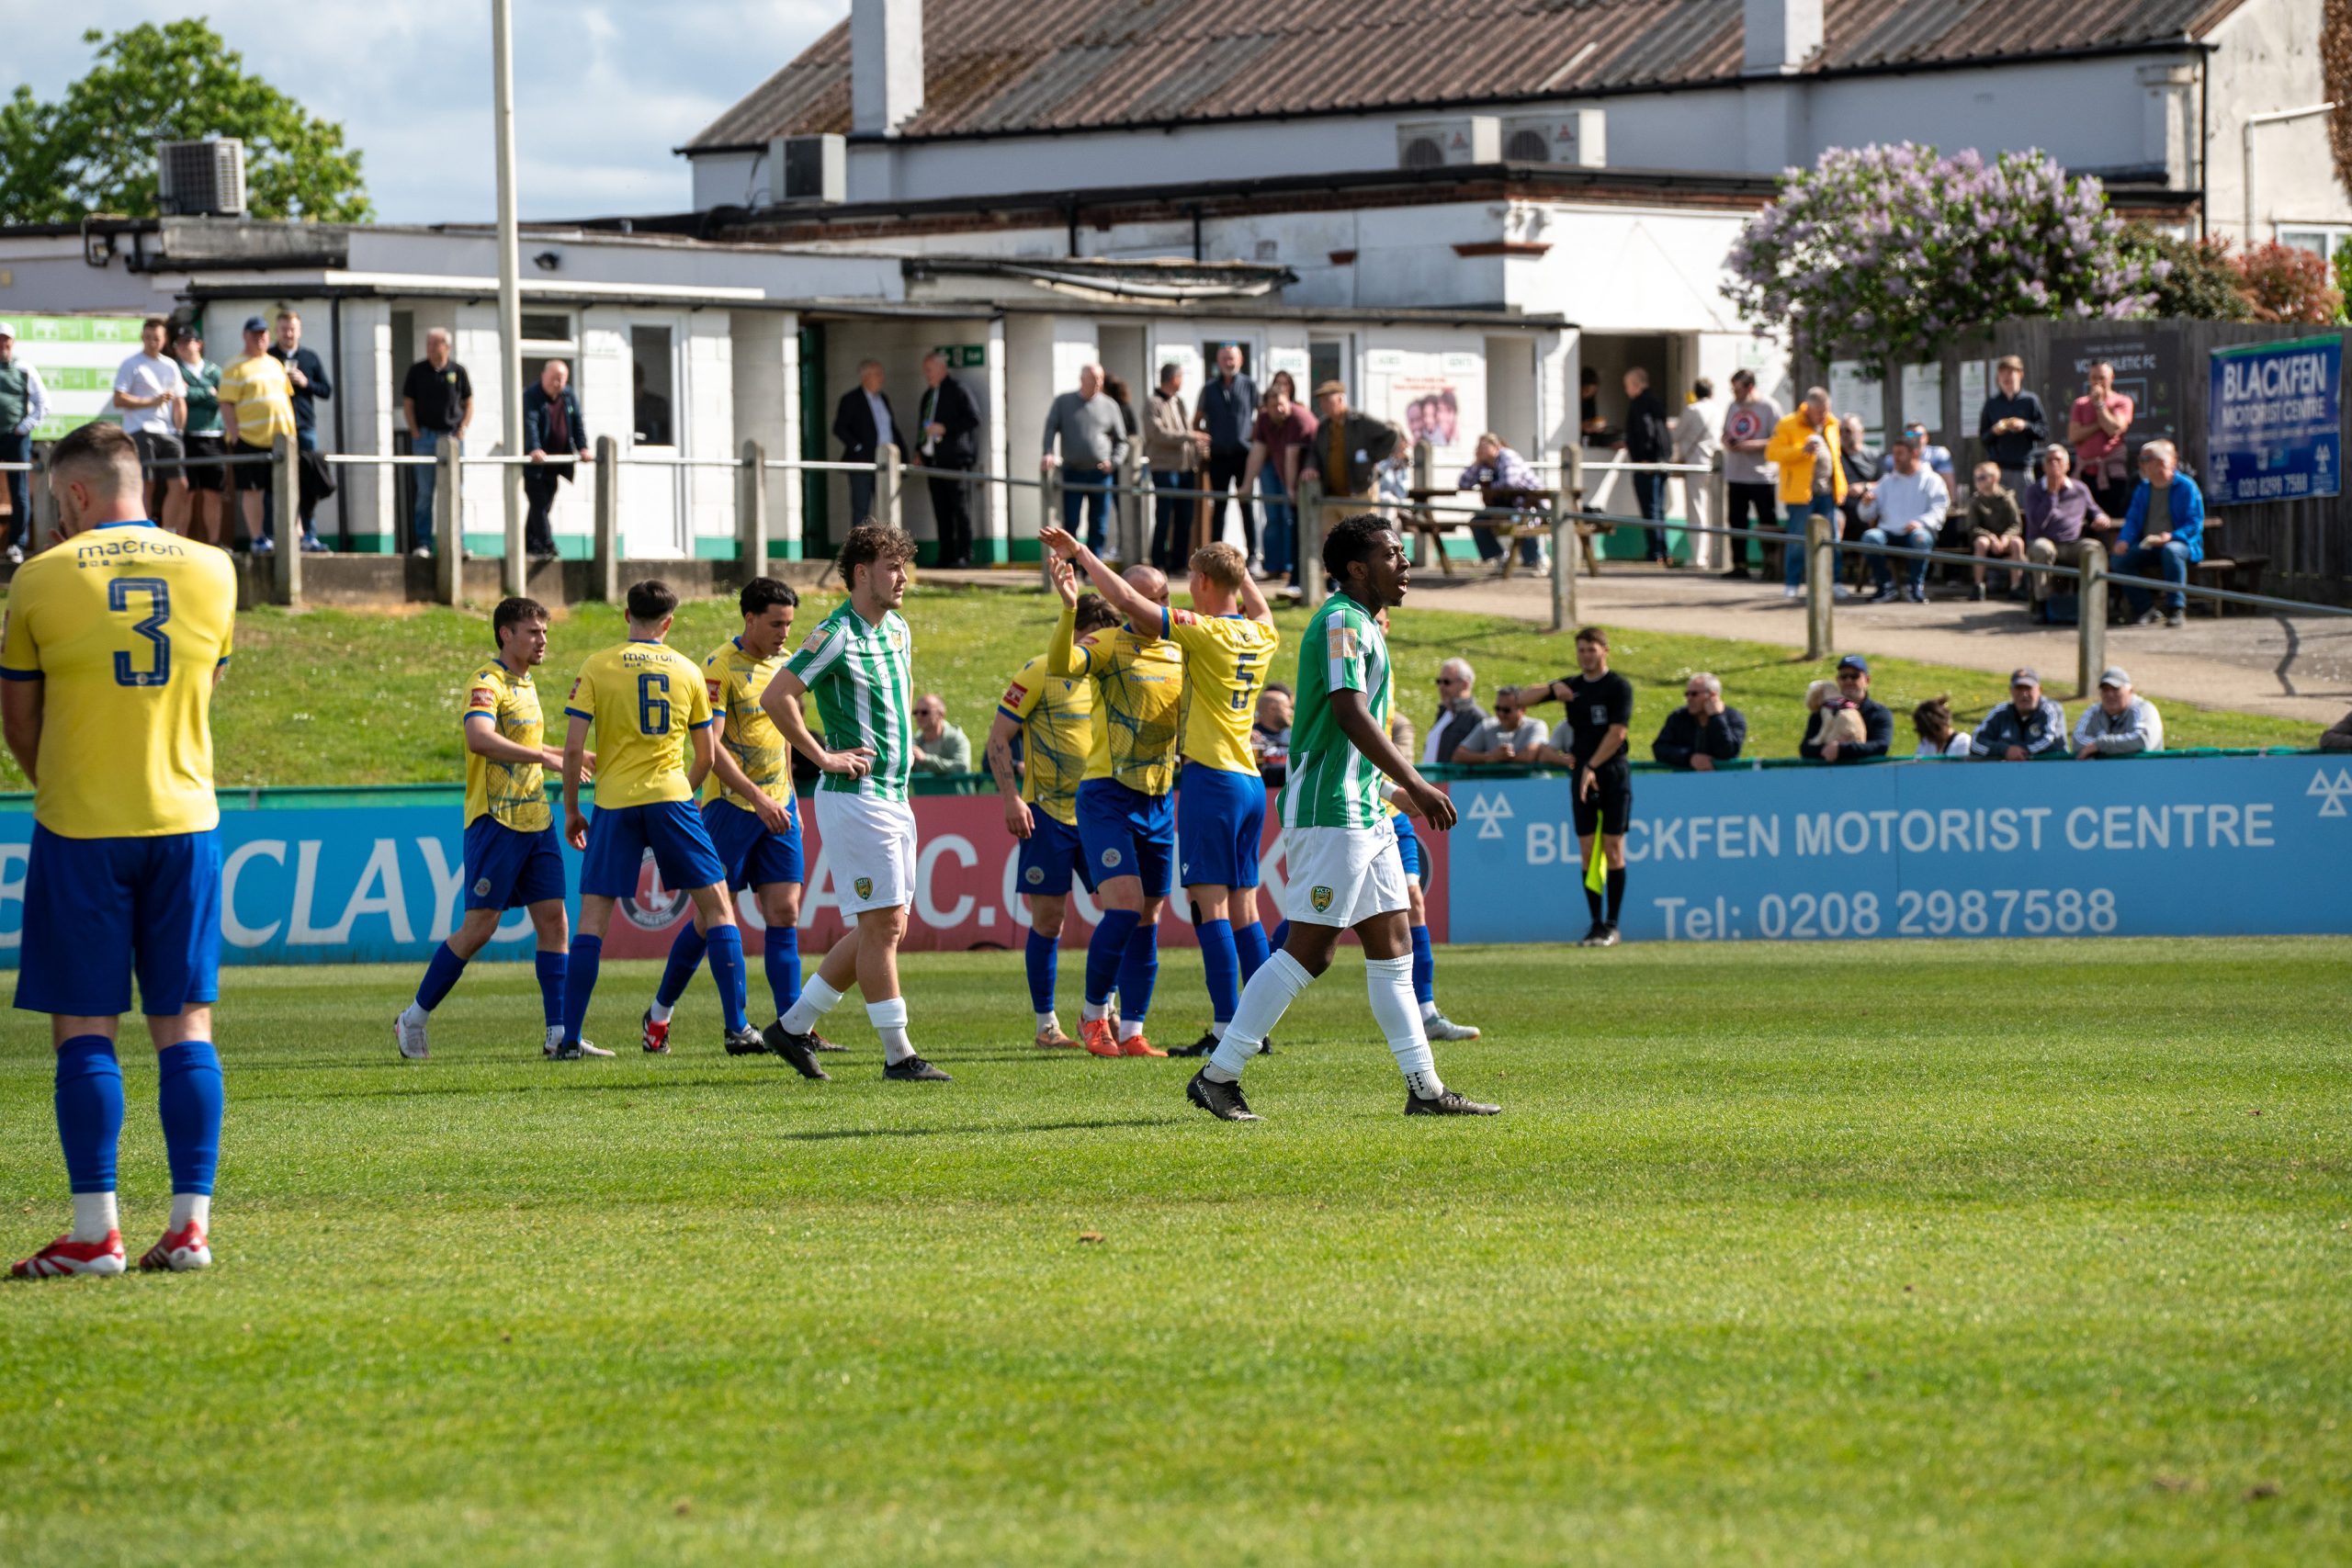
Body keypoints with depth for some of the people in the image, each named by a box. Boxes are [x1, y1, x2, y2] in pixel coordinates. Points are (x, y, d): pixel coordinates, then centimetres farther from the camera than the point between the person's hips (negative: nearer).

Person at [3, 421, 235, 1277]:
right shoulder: (211, 572, 4)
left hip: (80, 828, -3)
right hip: (185, 820, 3)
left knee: (84, 1030, 0)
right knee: (184, 1027, 6)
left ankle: (95, 1232, -3)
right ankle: (190, 1222, 2)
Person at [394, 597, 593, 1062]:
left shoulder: (525, 685, 17)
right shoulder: (487, 683, -12)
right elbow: (480, 737, -31)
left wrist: (575, 755, 31)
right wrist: (545, 756, -34)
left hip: (536, 822, 8)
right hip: (495, 824, -8)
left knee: (553, 919, 1)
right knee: (479, 926, -6)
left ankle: (559, 1034, 0)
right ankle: (414, 1018, 8)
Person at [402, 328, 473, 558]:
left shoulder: (457, 371, 4)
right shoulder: (417, 371, 2)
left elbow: (468, 403, 9)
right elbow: (408, 404, 5)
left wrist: (462, 430, -3)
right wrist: (415, 433, -5)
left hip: (452, 436, 1)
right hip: (425, 436, -1)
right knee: (424, 493, 0)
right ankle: (422, 543, 2)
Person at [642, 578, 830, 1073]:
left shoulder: (782, 662, 10)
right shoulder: (720, 667, -12)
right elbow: (710, 745, -19)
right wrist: (758, 799, -25)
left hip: (777, 806, 6)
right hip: (730, 806, -6)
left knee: (784, 913, -3)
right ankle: (659, 1015, 17)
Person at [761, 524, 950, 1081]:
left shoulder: (898, 629, 13)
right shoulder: (837, 635, -14)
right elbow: (775, 697, -21)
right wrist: (823, 757, -17)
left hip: (895, 797, 9)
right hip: (855, 799, -9)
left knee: (885, 929, 10)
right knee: (883, 925, -8)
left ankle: (795, 1025, 17)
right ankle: (898, 1055, -4)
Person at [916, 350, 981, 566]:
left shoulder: (958, 390, -2)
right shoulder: (928, 395, 21)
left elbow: (973, 418, -10)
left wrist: (945, 429, -15)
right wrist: (920, 452, 16)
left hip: (955, 459, -8)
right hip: (934, 462, 8)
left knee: (961, 510, -8)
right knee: (941, 511, 5)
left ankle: (964, 555, -9)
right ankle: (946, 555, 5)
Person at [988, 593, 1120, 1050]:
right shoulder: (1039, 674, -6)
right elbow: (998, 738, -7)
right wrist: (1011, 798, -15)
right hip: (1048, 812, -5)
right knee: (1048, 917, -3)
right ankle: (1046, 1024, 5)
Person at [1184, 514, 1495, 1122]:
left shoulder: (1363, 626, 19)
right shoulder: (1340, 622, -13)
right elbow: (1350, 714, -24)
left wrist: (1399, 791, 31)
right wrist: (1415, 785, -28)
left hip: (1364, 811, 10)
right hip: (1331, 814, -10)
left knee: (1392, 946, 8)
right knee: (1308, 950, -10)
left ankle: (1426, 1089, 10)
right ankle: (1217, 1075, -6)